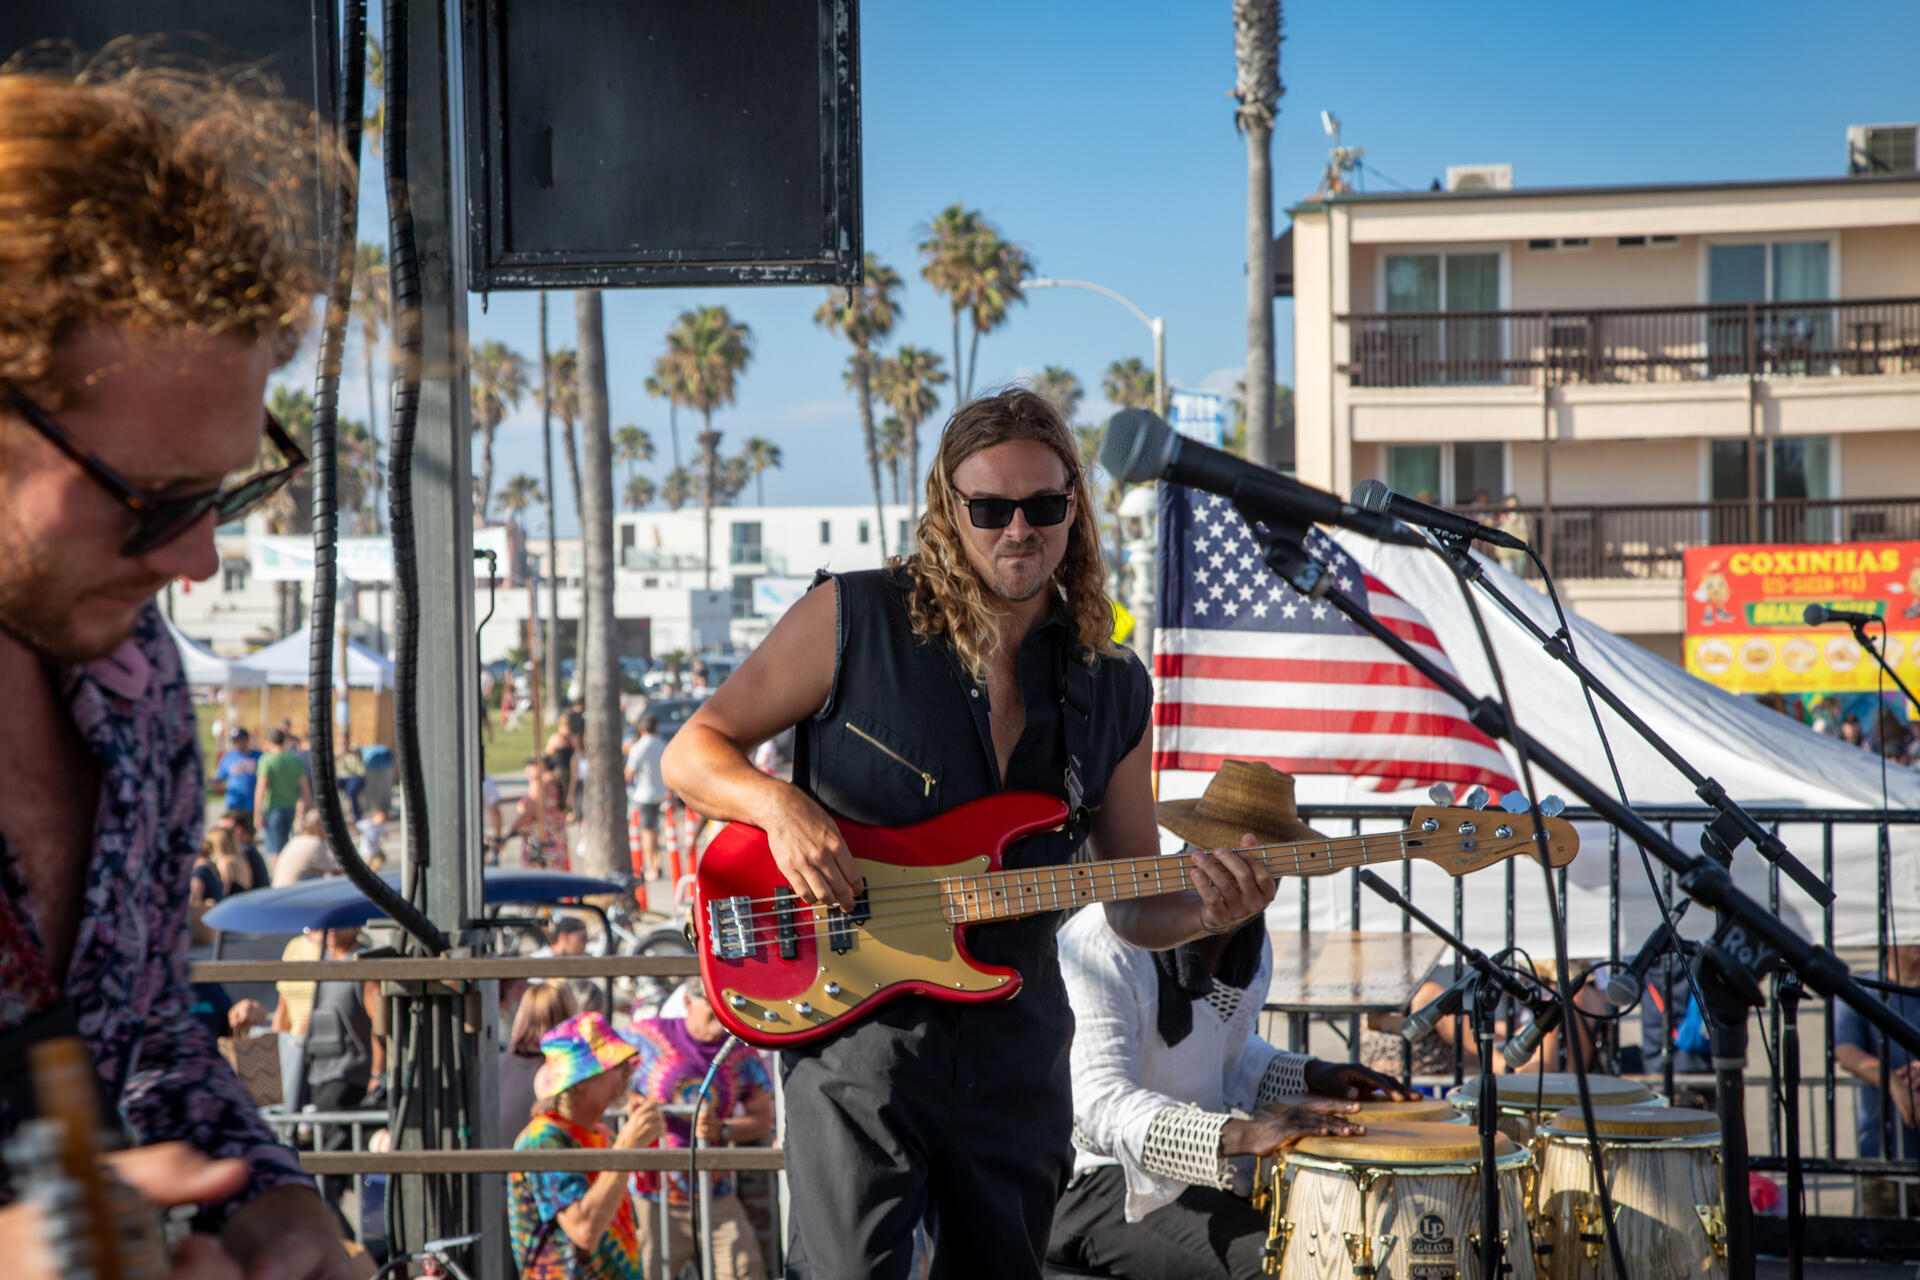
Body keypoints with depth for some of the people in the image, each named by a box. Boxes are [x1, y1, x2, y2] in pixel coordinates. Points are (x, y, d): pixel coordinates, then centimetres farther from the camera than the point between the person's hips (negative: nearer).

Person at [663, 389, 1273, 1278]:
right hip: (856, 1016, -4)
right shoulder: (855, 620, -2)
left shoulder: (1110, 688, 10)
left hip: (1015, 1045, 5)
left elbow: (1134, 905, 15)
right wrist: (782, 806, -18)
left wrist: (1205, 912, -7)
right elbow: (691, 754, 2)